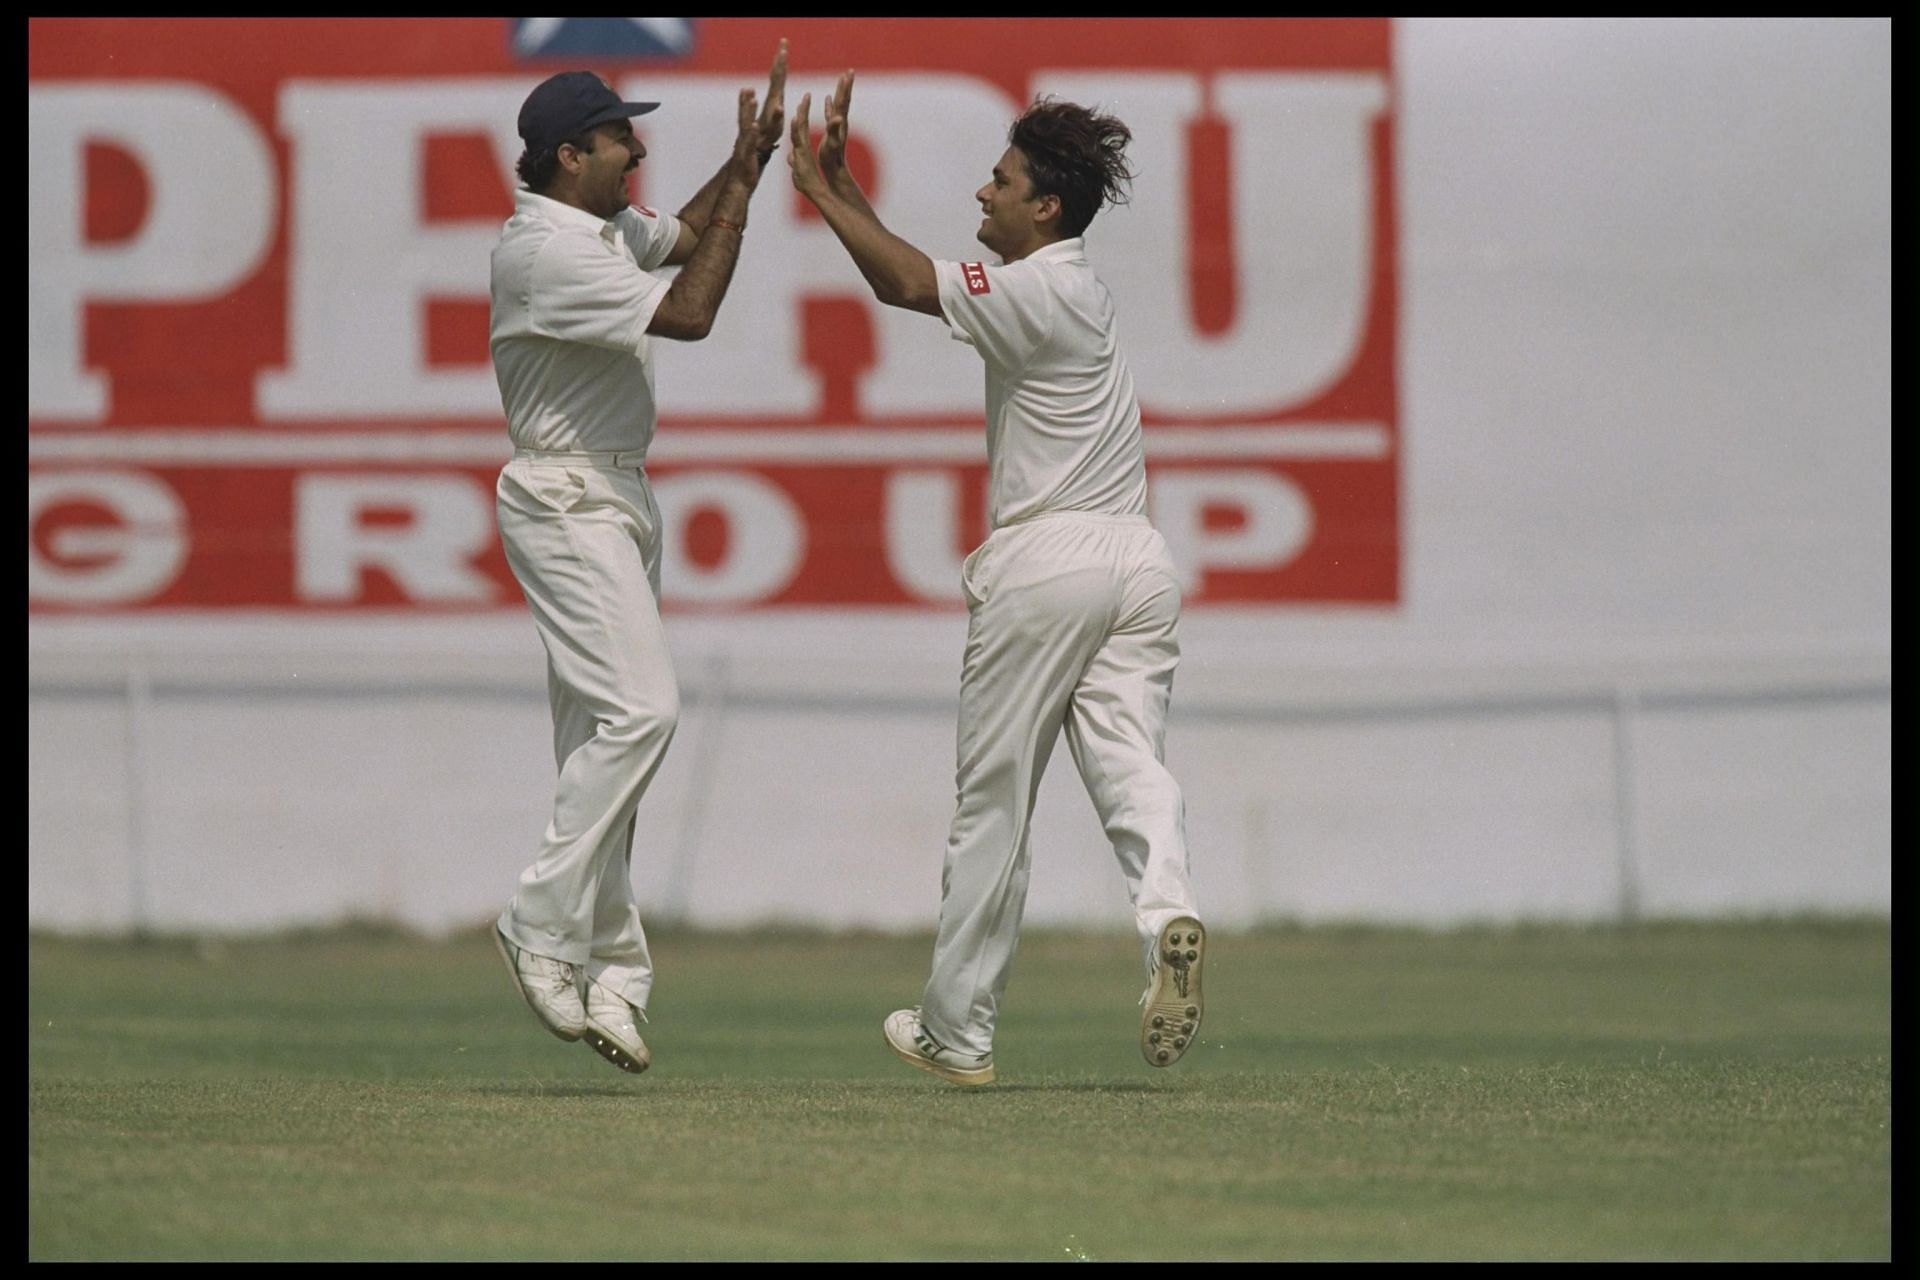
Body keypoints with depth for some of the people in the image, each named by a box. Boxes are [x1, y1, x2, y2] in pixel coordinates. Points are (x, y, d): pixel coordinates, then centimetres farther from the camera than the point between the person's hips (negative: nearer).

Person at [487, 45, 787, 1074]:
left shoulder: (602, 226, 11)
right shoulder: (544, 249, -19)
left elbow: (685, 235, 27)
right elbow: (690, 314, -23)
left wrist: (746, 160, 10)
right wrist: (745, 180, -17)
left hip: (617, 498, 10)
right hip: (566, 499, -10)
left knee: (601, 734, 8)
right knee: (639, 705, -20)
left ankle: (610, 975, 8)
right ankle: (543, 928, -15)